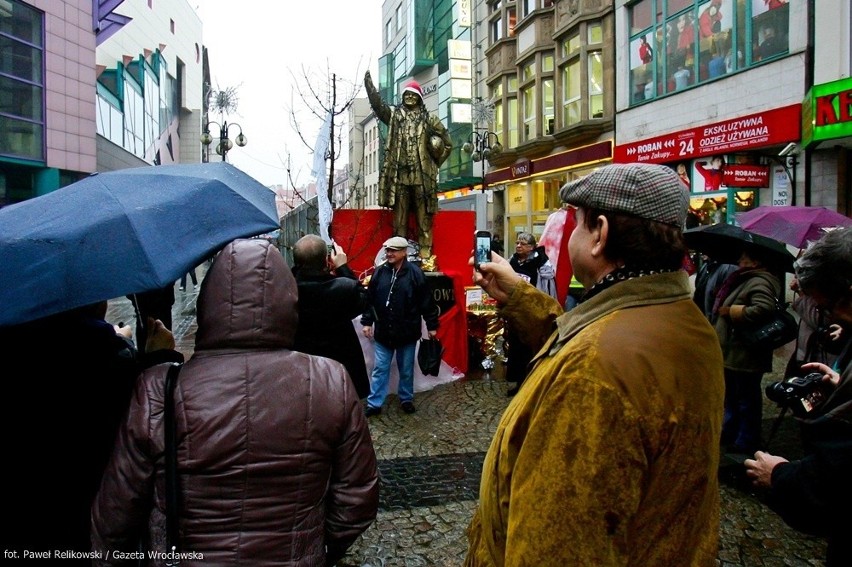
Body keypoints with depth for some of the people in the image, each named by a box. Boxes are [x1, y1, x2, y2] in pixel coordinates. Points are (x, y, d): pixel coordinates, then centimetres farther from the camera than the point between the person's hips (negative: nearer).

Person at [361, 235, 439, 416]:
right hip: (383, 331, 2)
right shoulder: (379, 272, -1)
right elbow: (369, 299, 6)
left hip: (407, 332, -2)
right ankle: (374, 403, 16)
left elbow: (427, 302, -5)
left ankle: (406, 399, 30)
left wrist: (432, 326, -3)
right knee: (380, 369, 8)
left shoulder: (415, 273, -8)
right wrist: (367, 322, 3)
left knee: (406, 370, 14)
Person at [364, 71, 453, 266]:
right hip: (399, 174, 1)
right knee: (400, 219, 3)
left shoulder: (429, 118, 12)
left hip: (422, 175, -1)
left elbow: (447, 143, 13)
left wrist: (434, 161, 2)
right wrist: (369, 83, -13)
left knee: (424, 218, -2)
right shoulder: (394, 114, 15)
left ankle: (425, 257, -1)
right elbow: (377, 104, 0)